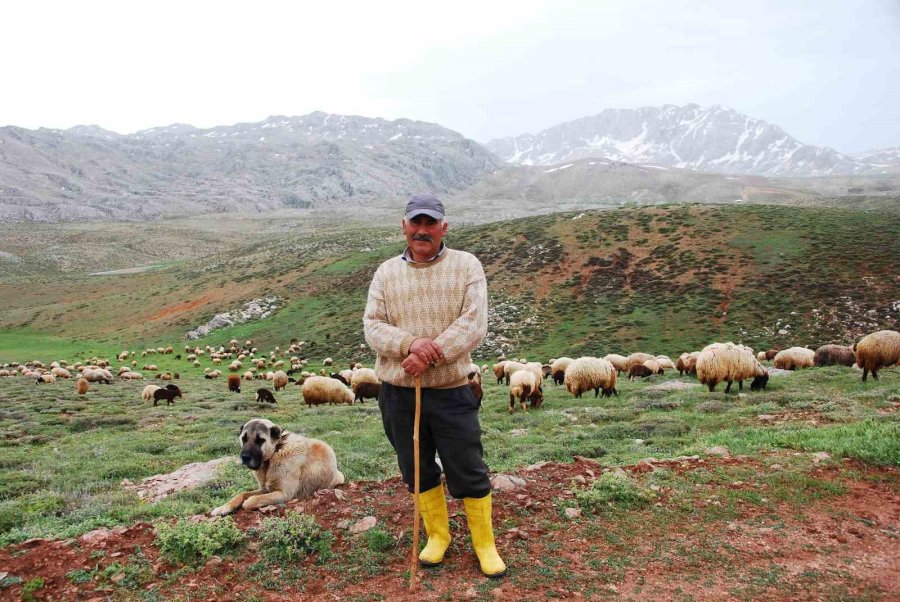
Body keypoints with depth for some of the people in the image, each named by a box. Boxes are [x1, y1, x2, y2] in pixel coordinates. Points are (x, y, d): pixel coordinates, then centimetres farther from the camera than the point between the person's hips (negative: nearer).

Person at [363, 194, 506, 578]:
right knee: (418, 471, 17)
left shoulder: (467, 266, -4)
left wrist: (430, 355, -22)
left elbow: (473, 325, -13)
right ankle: (438, 535, 38)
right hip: (397, 392, 3)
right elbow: (372, 326, -4)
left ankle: (485, 545, 27)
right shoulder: (386, 273, 3)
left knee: (469, 473, 6)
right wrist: (411, 343, -22)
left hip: (450, 390, -3)